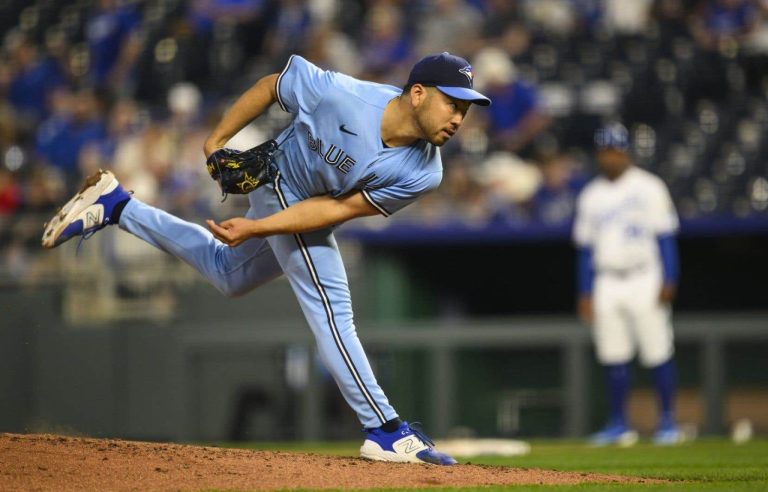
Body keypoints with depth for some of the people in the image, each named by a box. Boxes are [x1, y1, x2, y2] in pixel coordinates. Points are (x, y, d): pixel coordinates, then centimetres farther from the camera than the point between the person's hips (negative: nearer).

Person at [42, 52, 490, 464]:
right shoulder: (340, 93, -36)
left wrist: (257, 228, -30)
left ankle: (116, 207, 39)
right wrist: (219, 140, -11)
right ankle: (385, 431, -10)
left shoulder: (422, 174, -26)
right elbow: (271, 86, -16)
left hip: (309, 216, 6)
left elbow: (341, 208, -24)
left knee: (229, 276, 25)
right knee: (331, 308, -13)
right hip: (281, 180, -6)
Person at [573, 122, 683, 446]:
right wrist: (585, 293, 10)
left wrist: (668, 280, -11)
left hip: (644, 282, -4)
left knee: (658, 353, -6)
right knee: (613, 357, 2)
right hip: (606, 284, 4)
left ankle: (668, 422, 0)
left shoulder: (649, 188, 1)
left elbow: (665, 236, -3)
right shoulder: (590, 197, 13)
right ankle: (618, 425, 8)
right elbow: (586, 247, 15)